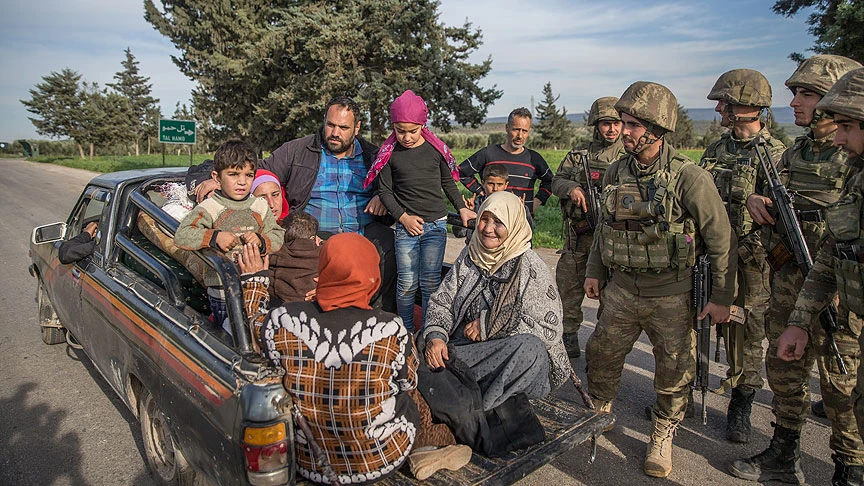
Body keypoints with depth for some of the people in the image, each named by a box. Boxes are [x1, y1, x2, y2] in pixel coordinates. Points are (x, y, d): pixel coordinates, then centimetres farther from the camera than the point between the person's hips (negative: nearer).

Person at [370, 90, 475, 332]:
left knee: (430, 282, 3)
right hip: (406, 226, 0)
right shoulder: (390, 153, 0)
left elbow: (448, 183, 14)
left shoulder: (436, 149, 2)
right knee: (406, 283, 0)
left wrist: (462, 208, 4)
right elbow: (385, 190, 4)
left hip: (436, 225, 1)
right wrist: (403, 217, -6)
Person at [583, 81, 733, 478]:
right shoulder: (616, 172, 1)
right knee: (601, 355, 13)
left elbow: (720, 238, -11)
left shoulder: (689, 178, -16)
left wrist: (722, 297, -9)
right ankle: (598, 414, 39)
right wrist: (594, 271, 15)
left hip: (671, 296, -4)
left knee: (674, 371, 9)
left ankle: (663, 435, 33)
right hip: (621, 289, 4)